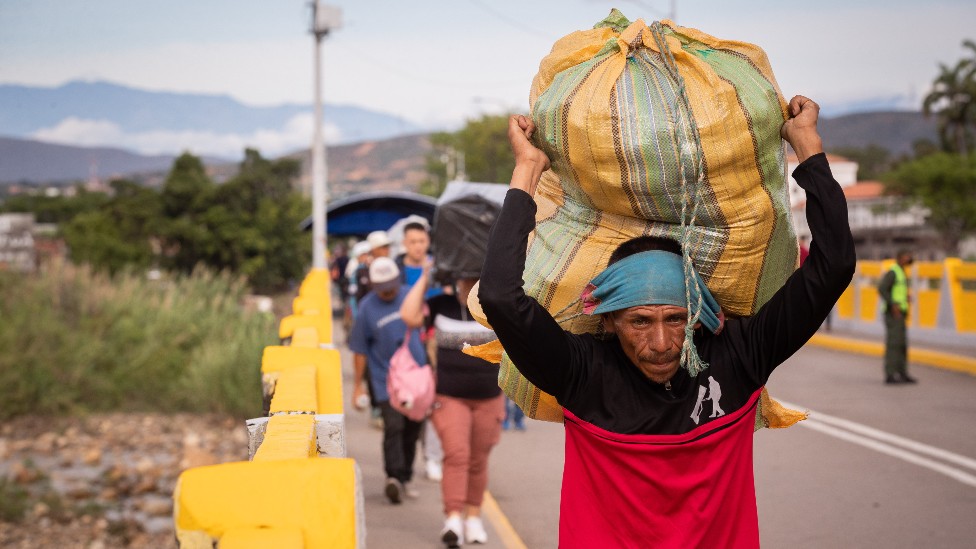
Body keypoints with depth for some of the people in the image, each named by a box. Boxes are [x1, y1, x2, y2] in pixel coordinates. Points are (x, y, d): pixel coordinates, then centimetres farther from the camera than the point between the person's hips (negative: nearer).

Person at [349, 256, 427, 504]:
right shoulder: (367, 307, -7)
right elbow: (360, 350, -2)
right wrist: (358, 385, -1)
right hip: (386, 379, -4)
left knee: (412, 429, 8)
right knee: (393, 427, -17)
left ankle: (405, 478, 18)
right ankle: (394, 476, -20)